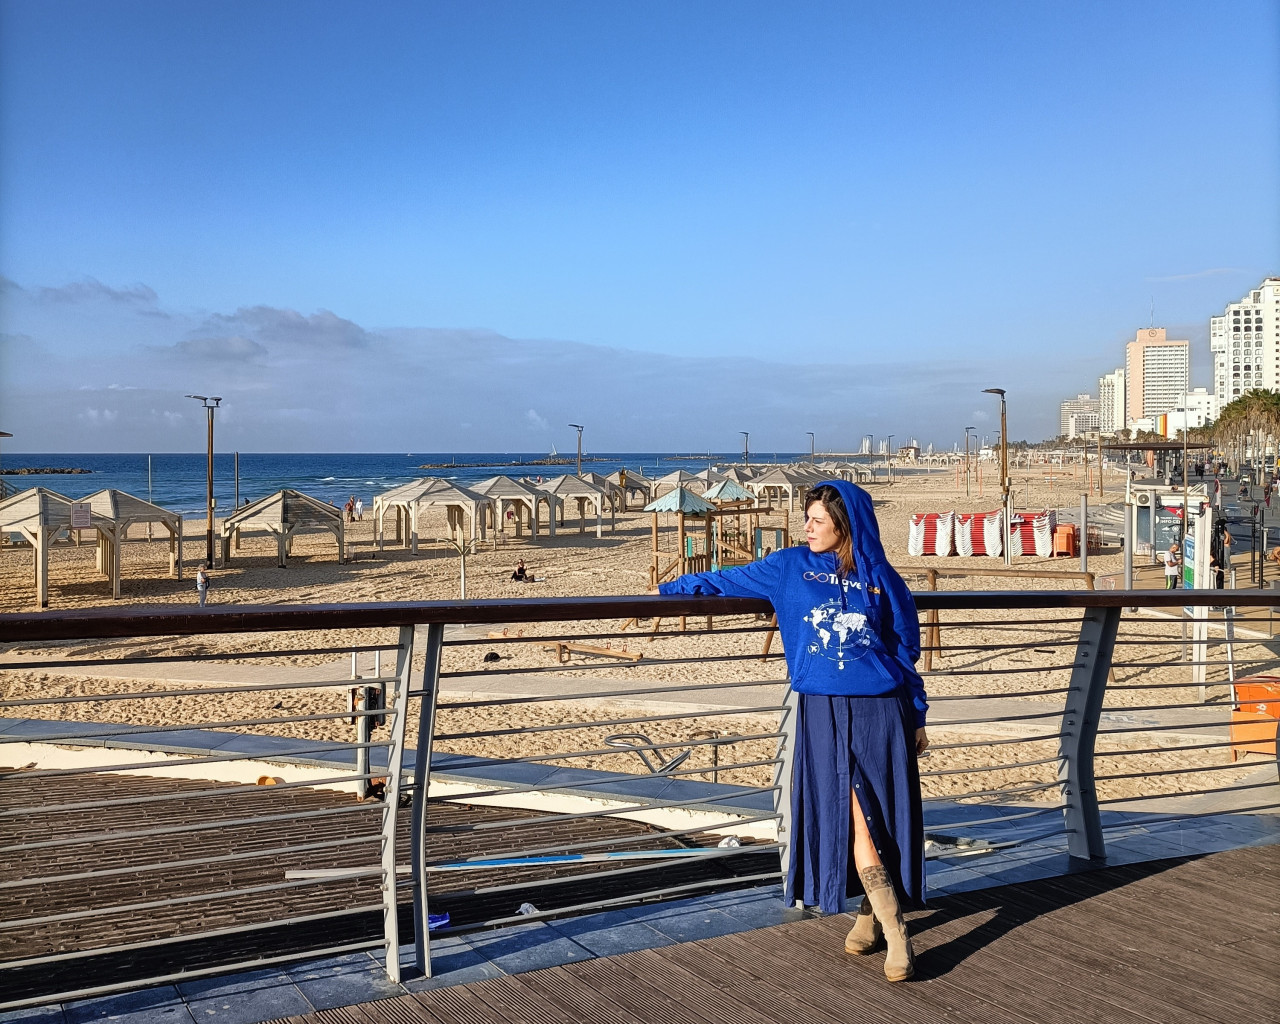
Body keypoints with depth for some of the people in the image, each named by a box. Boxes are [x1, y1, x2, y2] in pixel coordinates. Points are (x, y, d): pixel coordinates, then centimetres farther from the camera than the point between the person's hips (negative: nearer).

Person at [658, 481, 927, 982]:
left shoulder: (882, 580, 7)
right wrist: (667, 589, 16)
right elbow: (727, 580, 16)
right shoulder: (790, 566, 7)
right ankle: (894, 933, 0)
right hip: (822, 714, 0)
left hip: (880, 713, 0)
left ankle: (872, 912, 16)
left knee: (878, 819, -2)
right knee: (851, 818, -7)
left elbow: (906, 651, 11)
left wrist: (918, 716, 10)